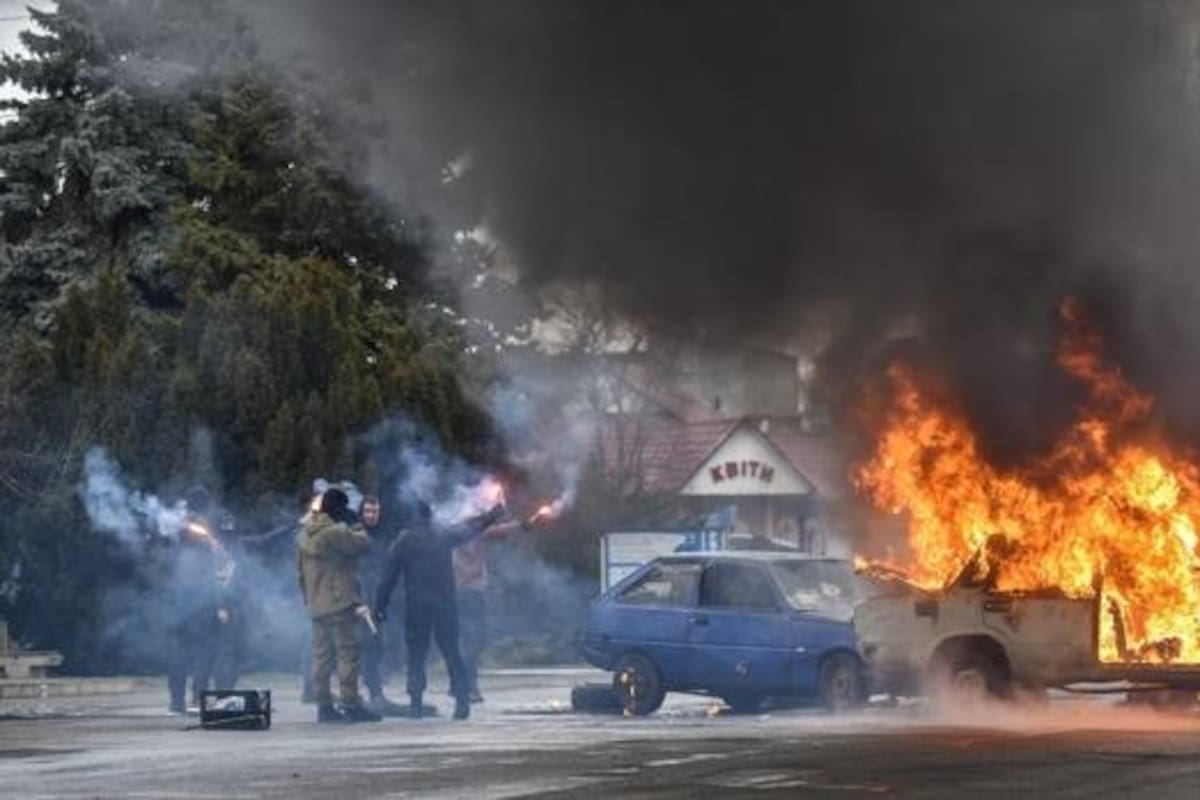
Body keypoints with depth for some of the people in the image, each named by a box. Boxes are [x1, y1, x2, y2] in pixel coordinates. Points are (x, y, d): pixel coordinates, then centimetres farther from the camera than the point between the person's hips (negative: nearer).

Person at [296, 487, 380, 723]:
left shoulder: (305, 534, 14)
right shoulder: (336, 531, -14)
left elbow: (300, 569, 18)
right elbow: (363, 544, -14)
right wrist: (357, 529, 4)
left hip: (316, 604, 9)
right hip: (340, 603, -9)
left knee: (321, 655, 9)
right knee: (347, 653, -7)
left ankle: (324, 706, 10)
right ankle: (351, 705, -10)